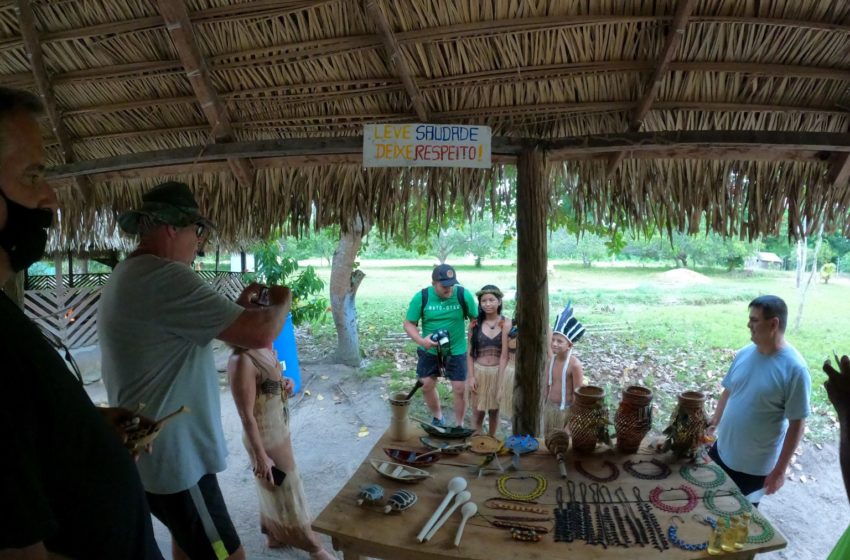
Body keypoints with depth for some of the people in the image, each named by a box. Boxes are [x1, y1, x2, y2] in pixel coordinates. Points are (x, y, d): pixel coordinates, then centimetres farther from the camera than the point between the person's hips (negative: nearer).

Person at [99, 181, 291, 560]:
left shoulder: (127, 275, 10)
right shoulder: (163, 277, -24)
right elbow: (260, 333, -29)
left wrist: (237, 307, 10)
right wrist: (281, 302, -9)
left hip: (150, 449, 11)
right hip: (173, 456, -11)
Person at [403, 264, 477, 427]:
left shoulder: (464, 295, -16)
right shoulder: (421, 297, -15)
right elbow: (409, 323, -9)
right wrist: (421, 340, -26)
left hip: (456, 351, -1)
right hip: (429, 351, 2)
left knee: (459, 389, 2)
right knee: (427, 386, 11)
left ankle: (459, 425, 25)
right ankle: (437, 417, 39)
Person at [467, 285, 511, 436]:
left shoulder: (506, 323, -8)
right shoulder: (475, 324, -3)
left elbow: (505, 354, -8)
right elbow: (470, 353, -2)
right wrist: (471, 376, -7)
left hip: (498, 372, 0)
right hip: (479, 372, 0)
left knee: (494, 410, 15)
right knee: (478, 412, 5)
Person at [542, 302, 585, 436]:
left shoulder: (574, 364, -21)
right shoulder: (551, 360, -2)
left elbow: (578, 393, -16)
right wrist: (544, 406, 13)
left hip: (565, 410, -6)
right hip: (549, 407, 6)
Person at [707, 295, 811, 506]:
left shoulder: (794, 368, -21)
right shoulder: (744, 354, -4)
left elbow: (797, 424, -17)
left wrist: (779, 470, -15)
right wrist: (713, 424, 7)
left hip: (755, 465, -5)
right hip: (722, 451, 5)